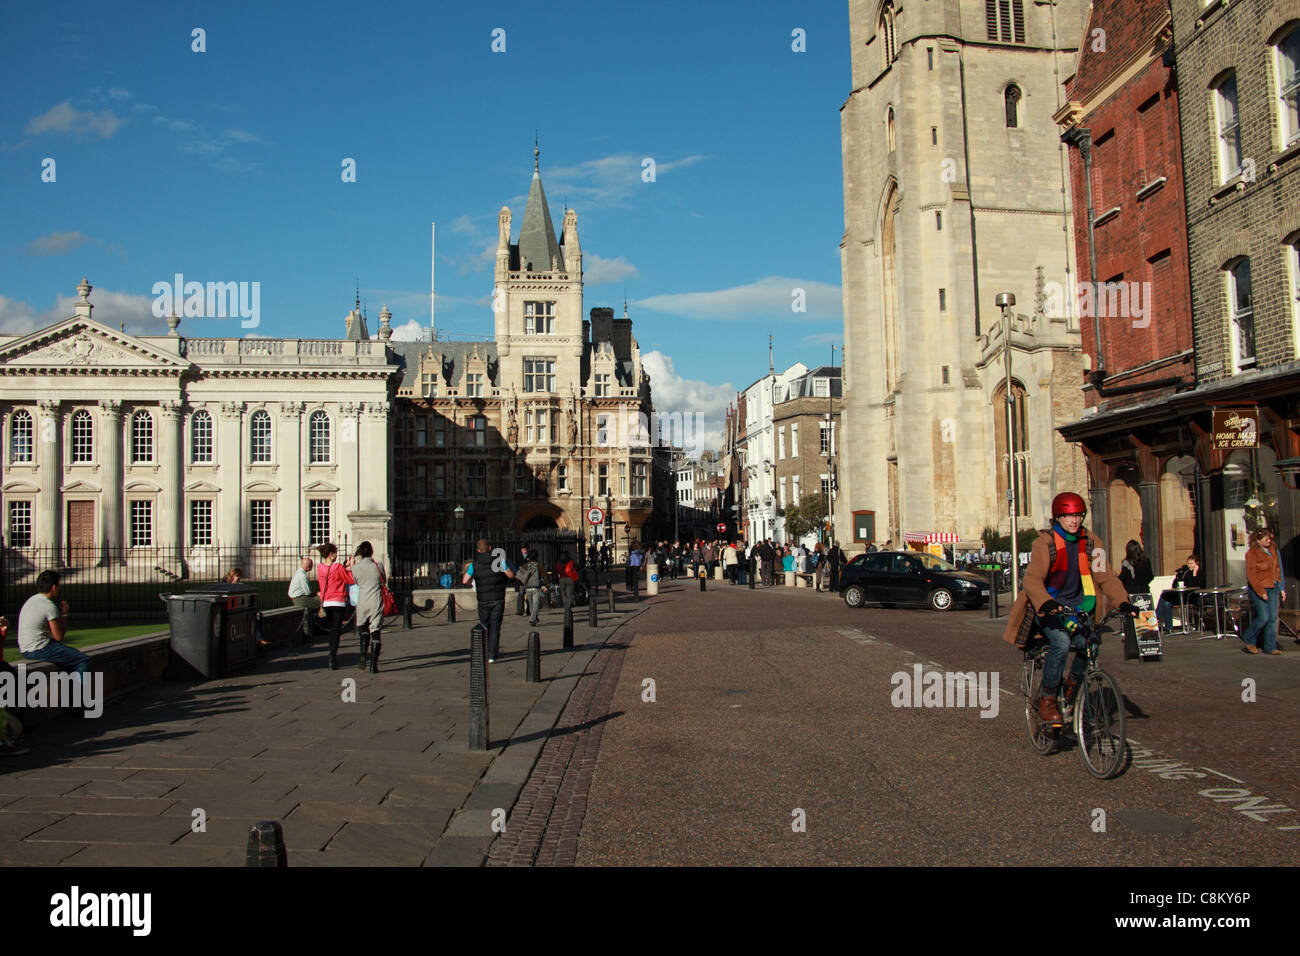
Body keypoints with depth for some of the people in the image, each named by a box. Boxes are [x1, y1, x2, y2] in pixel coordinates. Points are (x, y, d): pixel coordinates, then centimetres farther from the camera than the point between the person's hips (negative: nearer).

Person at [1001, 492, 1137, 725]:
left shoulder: (1087, 542, 2)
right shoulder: (1044, 542, -13)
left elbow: (1104, 575, -1)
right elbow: (1033, 579, -24)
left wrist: (1123, 601, -17)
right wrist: (1045, 603, -42)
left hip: (1077, 604, 5)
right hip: (1048, 607, -5)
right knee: (1061, 643, -27)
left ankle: (1073, 685, 11)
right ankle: (1047, 699, -9)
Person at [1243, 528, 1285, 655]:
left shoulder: (1272, 549, 8)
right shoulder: (1252, 554, -13)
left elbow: (1277, 569, 16)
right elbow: (1251, 576, -15)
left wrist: (1281, 588, 11)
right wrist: (1261, 592, -18)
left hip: (1273, 588, 7)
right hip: (1259, 589, -7)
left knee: (1273, 618, 5)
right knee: (1263, 617, -10)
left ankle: (1270, 647, 12)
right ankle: (1249, 640, 12)